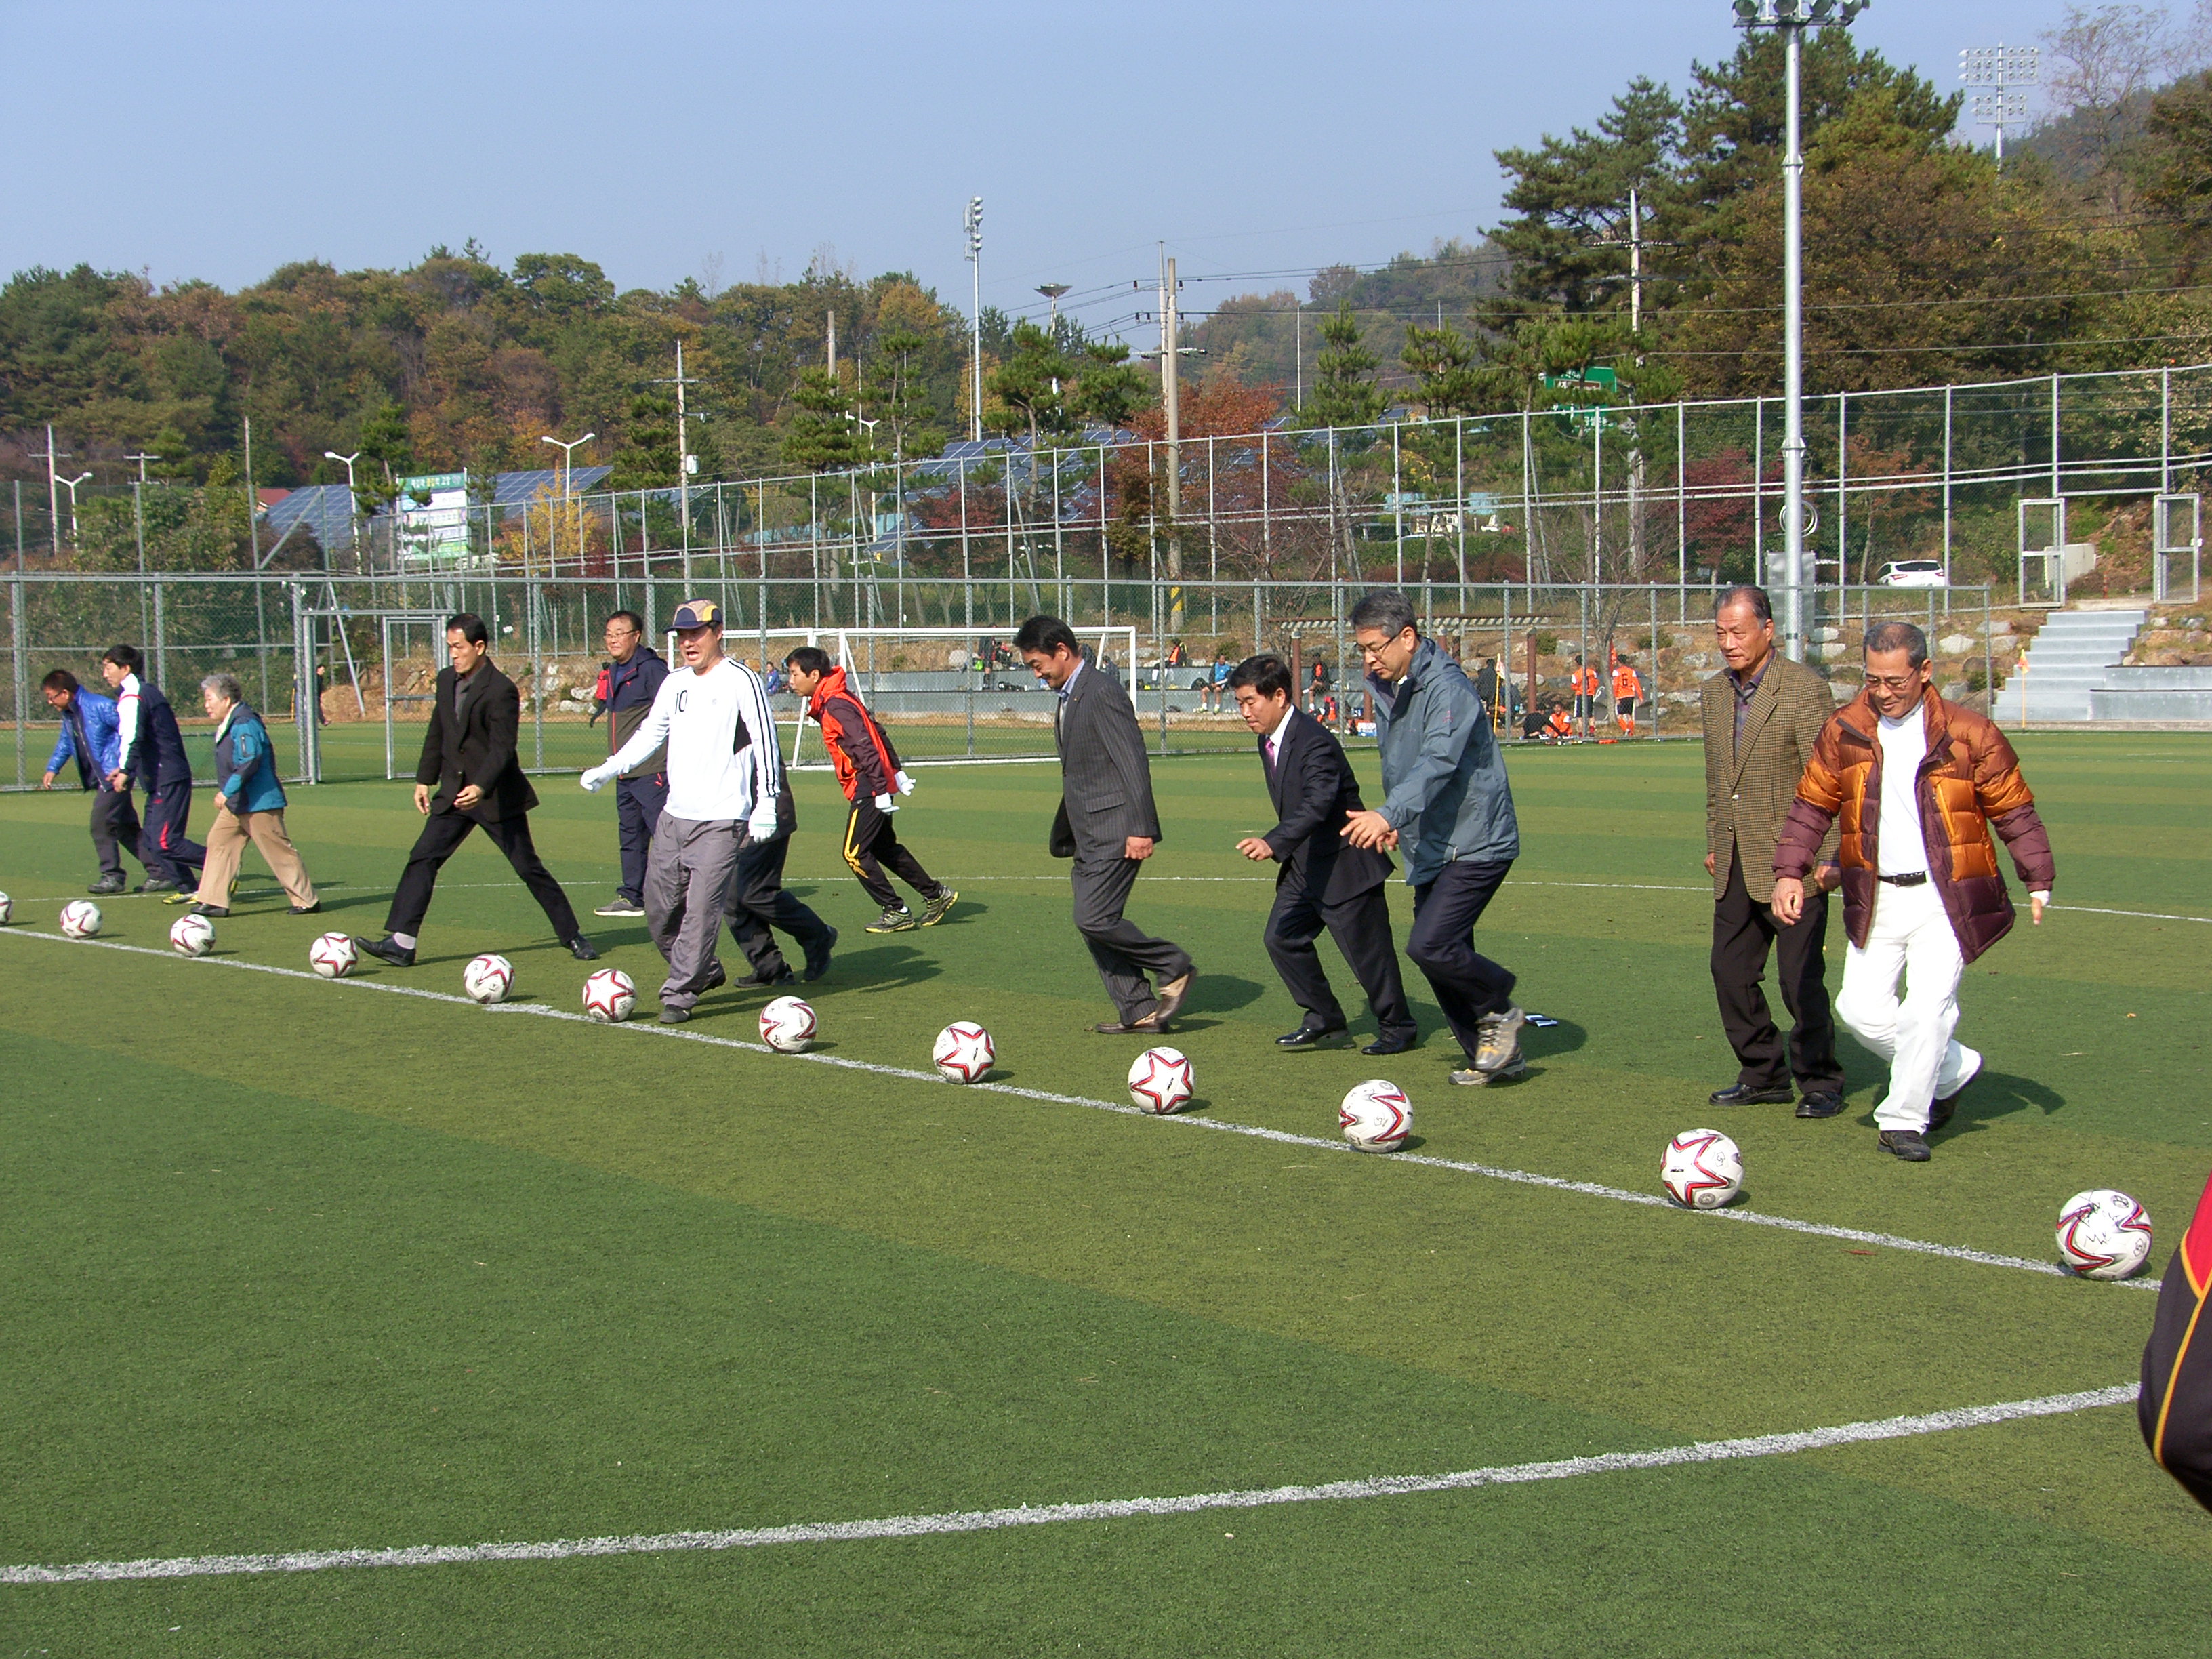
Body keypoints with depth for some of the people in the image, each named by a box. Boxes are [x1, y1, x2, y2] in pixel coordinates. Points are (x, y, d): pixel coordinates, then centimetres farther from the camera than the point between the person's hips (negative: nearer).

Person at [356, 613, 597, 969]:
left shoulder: (501, 690, -16)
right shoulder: (446, 680, 6)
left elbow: (502, 748, -22)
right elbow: (436, 735, 17)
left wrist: (481, 788, -34)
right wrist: (424, 779, 15)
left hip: (497, 796, -6)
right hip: (454, 793, 6)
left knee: (528, 867, 1)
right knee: (422, 859, -5)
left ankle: (572, 936, 15)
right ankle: (401, 943, -7)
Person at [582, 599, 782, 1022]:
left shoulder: (741, 681, -6)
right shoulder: (674, 684, 14)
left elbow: (765, 742, -8)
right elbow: (650, 732, 25)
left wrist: (766, 805, -12)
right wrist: (607, 770, 13)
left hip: (721, 820, -7)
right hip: (674, 816, 7)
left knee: (701, 909, -12)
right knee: (659, 910, 9)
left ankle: (679, 994, -6)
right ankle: (705, 972, 28)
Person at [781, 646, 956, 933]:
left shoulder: (835, 705, -18)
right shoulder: (831, 701, 13)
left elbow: (866, 748, -24)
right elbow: (877, 734, 19)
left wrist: (880, 791, -25)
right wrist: (897, 772, 22)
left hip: (867, 790, -10)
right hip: (873, 787, 10)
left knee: (855, 854, -5)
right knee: (884, 848, 18)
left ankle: (896, 912, 0)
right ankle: (936, 895, 24)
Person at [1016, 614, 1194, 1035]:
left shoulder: (1103, 692, -13)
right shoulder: (1069, 697, 17)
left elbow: (1133, 762, -19)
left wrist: (1140, 829, -22)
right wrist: (1062, 835, 25)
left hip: (1115, 832, -10)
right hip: (1090, 836, 10)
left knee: (1094, 919, -15)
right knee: (1094, 925, 7)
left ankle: (1174, 967, 1)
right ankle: (1138, 1012, 11)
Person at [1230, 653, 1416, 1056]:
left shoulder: (1315, 742, -25)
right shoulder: (1268, 741, 5)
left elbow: (1317, 804, -39)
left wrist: (1273, 843, -51)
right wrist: (1280, 848, 22)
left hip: (1344, 866, -9)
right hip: (1303, 865, 9)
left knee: (1367, 950, 1)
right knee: (1281, 938, 1)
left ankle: (1397, 1028, 20)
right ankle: (1324, 1020, 13)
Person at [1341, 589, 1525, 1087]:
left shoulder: (1447, 688, -18)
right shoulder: (1385, 688, 10)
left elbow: (1438, 761, -32)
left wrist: (1389, 814, -43)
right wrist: (1396, 823, 13)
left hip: (1475, 844, -9)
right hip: (1431, 849, 9)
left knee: (1430, 945, -19)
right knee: (1443, 954, 8)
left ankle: (1499, 1007, 5)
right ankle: (1494, 1055, 20)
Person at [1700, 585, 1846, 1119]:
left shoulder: (1805, 689, -11)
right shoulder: (1714, 693, 11)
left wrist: (1827, 857, -15)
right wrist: (1714, 843, 19)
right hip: (1736, 864, 7)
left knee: (1801, 978, -3)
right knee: (1730, 971, 7)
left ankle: (1820, 1083, 11)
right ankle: (1763, 1075, 20)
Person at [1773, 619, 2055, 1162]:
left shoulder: (1968, 734, -5)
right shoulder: (1844, 731, 3)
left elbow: (2014, 811, 2)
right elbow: (1811, 807, 10)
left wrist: (2038, 881, -3)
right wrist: (1790, 872, 1)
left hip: (1946, 897, -3)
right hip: (1875, 898, 4)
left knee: (1927, 1008, -14)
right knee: (1861, 1009, -1)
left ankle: (1904, 1120, 3)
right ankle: (1953, 1070, 23)